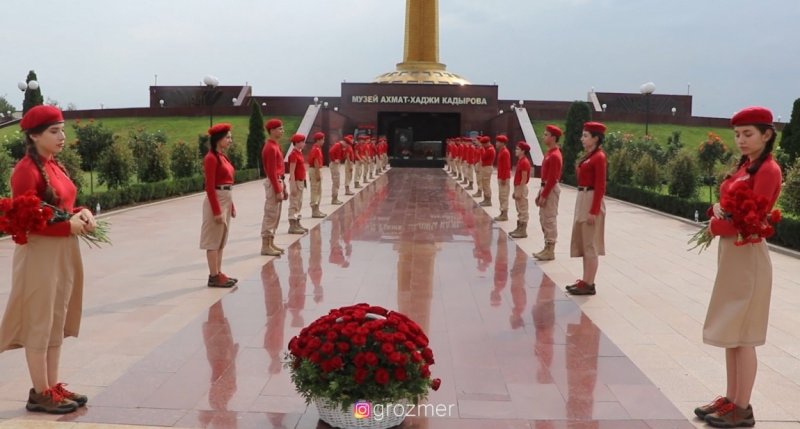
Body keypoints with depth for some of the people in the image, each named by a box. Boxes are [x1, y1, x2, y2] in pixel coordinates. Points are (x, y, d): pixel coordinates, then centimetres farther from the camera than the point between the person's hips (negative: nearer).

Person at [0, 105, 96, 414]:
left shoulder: (55, 166, 11)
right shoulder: (26, 170, -15)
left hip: (64, 252, 9)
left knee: (57, 321, 13)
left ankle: (53, 386, 23)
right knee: (39, 323, 1)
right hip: (39, 253, -9)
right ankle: (40, 393, 11)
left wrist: (82, 213, 0)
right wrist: (68, 225, -21)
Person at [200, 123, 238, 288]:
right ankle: (214, 277, 2)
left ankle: (218, 273, 19)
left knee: (221, 240, 12)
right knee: (213, 240, -3)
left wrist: (232, 206, 16)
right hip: (217, 200, -9)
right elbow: (209, 187, -18)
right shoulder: (211, 158, -15)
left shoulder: (222, 156, 13)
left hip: (226, 199, 10)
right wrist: (216, 211, -20)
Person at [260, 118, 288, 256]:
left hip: (278, 182, 10)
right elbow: (272, 172, -20)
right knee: (270, 216, -6)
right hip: (273, 183, -10)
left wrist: (283, 187, 19)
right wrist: (278, 191, -21)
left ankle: (270, 244, 19)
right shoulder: (270, 148, -16)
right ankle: (266, 246, -2)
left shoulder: (275, 146, 15)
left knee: (275, 216, 13)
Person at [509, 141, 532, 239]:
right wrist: (515, 190, 18)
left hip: (521, 188, -10)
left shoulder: (524, 162, -17)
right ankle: (519, 229, 23)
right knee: (519, 210, 15)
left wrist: (519, 192, -21)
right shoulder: (520, 161, 13)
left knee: (523, 211, -4)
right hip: (518, 187, 10)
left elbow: (524, 178, -21)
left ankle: (523, 231, 1)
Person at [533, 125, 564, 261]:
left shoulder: (555, 156, -18)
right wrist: (540, 193, 18)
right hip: (545, 188, 10)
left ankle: (550, 251, 2)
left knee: (549, 220, -4)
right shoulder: (549, 153, 13)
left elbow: (552, 179, -21)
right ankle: (547, 248, 21)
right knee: (543, 219, 14)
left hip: (551, 190, -10)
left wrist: (544, 196, -20)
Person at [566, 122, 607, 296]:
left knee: (590, 244, -3)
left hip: (591, 201, -10)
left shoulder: (599, 157, -15)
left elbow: (600, 187, -18)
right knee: (582, 242, 13)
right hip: (583, 199, 10)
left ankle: (589, 284, 3)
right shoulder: (588, 155, 13)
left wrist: (594, 211, -21)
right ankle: (585, 280, 21)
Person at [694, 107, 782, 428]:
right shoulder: (744, 166, 13)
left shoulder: (768, 170, -15)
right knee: (730, 333, 13)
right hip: (731, 254, 9)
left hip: (748, 256, -9)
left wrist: (715, 227, -8)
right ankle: (731, 399, 23)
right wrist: (716, 210, -7)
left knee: (742, 335, -2)